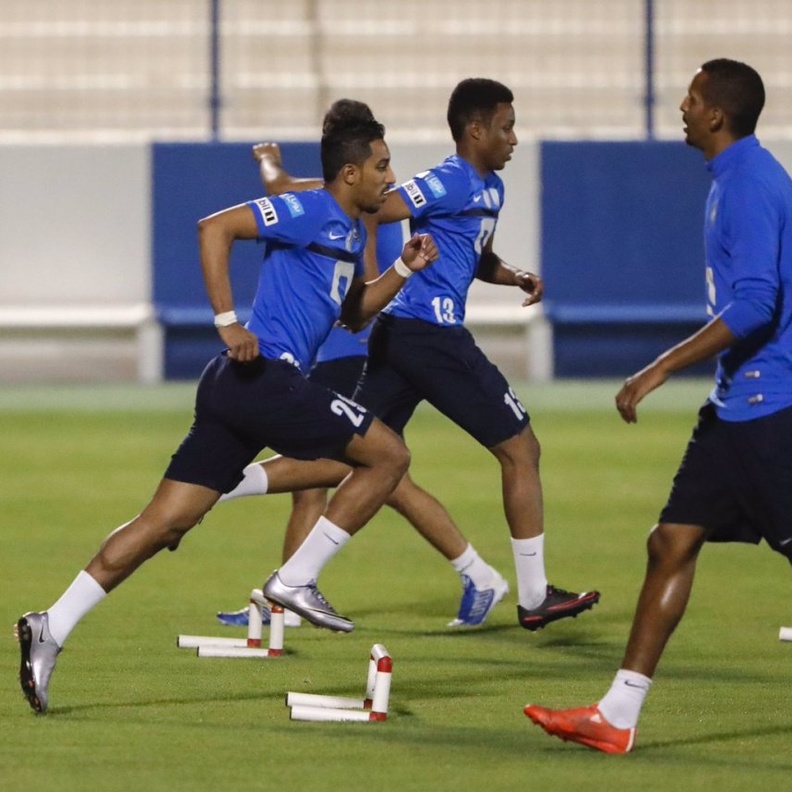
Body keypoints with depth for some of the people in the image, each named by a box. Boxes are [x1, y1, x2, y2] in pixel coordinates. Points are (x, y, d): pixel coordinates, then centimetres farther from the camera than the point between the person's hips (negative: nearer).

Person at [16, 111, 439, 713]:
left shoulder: (352, 232, 22)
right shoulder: (311, 213, -7)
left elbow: (354, 313, 34)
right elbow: (216, 227, -16)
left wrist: (404, 268, 18)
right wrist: (229, 322, -19)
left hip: (238, 390, 9)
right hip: (265, 375, -9)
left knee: (165, 523, 2)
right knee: (389, 455, 0)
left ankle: (51, 630, -5)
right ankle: (297, 579, 0)